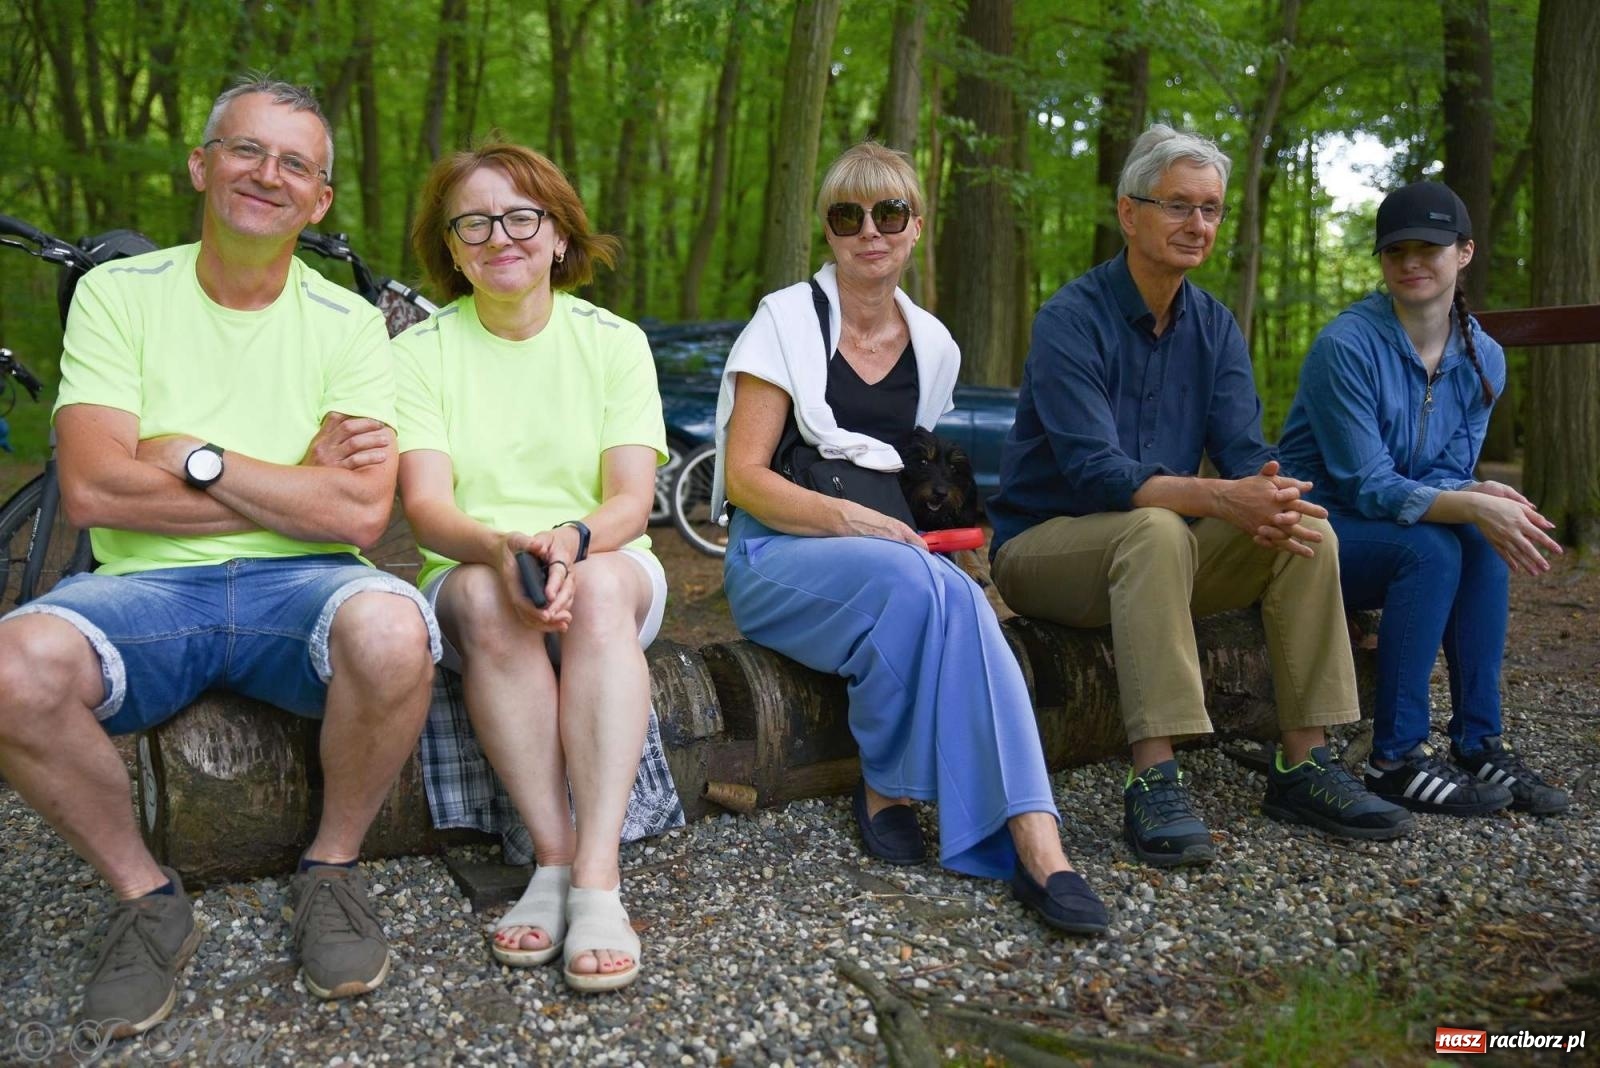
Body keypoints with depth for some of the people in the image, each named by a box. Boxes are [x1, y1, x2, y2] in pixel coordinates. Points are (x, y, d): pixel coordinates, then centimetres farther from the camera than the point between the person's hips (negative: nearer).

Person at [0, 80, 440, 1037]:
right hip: (145, 585, 1)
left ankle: (333, 869, -4)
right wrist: (298, 485, -9)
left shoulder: (348, 322, 3)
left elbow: (361, 514, -9)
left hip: (299, 585, 0)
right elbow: (93, 490, -9)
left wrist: (197, 458, -9)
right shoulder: (118, 292, 4)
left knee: (391, 628, -34)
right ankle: (147, 896, -3)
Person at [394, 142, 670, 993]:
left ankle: (597, 877, -37)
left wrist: (574, 539, -30)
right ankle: (555, 857, -29)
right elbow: (425, 506, -10)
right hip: (470, 569, 0)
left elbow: (631, 499, -7)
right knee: (485, 598, -35)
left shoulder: (614, 341, 3)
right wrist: (500, 547, -32)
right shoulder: (420, 351, 2)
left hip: (609, 570, 0)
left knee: (601, 584, -35)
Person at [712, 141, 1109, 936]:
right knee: (908, 579, -35)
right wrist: (848, 519, -23)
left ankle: (1034, 841, -36)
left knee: (958, 599, -31)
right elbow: (742, 476, -9)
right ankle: (884, 786, -16)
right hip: (778, 557, -4)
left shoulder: (934, 346, 13)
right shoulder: (787, 320, -2)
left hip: (898, 552, 4)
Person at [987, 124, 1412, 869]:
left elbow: (1243, 450, -5)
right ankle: (1155, 780, -35)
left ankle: (1303, 765, -9)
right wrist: (1218, 498, -40)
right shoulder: (1070, 320, -16)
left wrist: (1268, 495, -29)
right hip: (1042, 546, -6)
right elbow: (1095, 470, -27)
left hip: (1160, 548, 6)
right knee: (1156, 529, -36)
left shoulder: (1215, 327, 5)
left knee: (1305, 534, -14)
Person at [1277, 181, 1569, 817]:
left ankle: (1478, 743, -14)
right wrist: (1474, 506, -33)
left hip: (1389, 527, 6)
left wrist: (1484, 496, -22)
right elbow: (1367, 485, -20)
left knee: (1483, 541, -22)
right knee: (1431, 548, -30)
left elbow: (1448, 474, 1)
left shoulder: (1483, 359, 2)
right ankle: (1396, 759, -22)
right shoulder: (1346, 346, -18)